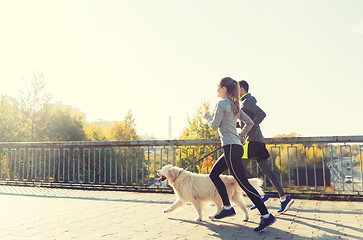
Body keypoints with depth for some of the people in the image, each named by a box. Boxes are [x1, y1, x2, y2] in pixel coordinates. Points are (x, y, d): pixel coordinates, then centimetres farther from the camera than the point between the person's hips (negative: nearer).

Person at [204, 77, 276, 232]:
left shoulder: (222, 103, -8)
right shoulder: (234, 105, 17)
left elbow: (214, 126, -9)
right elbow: (249, 123, 18)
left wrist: (207, 117, 10)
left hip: (231, 148, -10)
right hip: (235, 146, 10)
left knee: (243, 183, -8)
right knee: (213, 174, 16)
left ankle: (266, 216, -6)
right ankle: (227, 208, 19)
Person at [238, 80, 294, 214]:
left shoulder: (246, 102, -8)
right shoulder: (245, 102, 23)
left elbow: (261, 114, -23)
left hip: (252, 140, -10)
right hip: (259, 140, 10)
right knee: (266, 170, 6)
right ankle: (284, 198, 3)